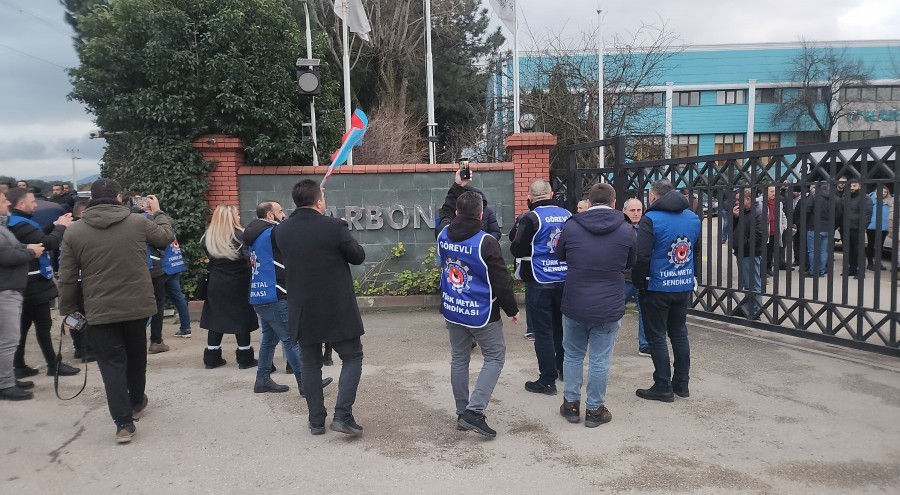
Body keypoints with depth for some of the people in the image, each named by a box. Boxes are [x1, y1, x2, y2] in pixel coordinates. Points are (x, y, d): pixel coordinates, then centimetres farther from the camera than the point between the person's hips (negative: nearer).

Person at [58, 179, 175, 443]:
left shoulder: (74, 231, -4)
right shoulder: (138, 222, -6)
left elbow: (67, 277, -1)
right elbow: (166, 235, 12)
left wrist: (67, 309, 10)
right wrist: (158, 212, 28)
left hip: (100, 310, -1)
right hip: (136, 305, 1)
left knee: (112, 363, 5)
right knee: (136, 356, 21)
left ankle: (124, 423, 1)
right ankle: (136, 402, 41)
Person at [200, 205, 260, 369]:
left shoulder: (208, 237, 2)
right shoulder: (240, 235, -13)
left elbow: (207, 259, 7)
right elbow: (249, 257, -21)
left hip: (216, 285, 4)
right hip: (238, 285, -4)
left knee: (216, 319, 11)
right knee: (242, 319, 5)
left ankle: (212, 358, 16)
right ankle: (245, 358, 9)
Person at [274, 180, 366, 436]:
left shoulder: (281, 231, -2)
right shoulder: (334, 227, -17)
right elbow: (358, 256, -4)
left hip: (302, 311, 4)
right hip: (337, 310, -4)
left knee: (310, 364, 16)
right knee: (352, 358, 11)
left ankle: (316, 421, 22)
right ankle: (342, 415, 2)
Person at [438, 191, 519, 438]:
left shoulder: (444, 235, -2)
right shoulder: (486, 242, -20)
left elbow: (447, 219, 26)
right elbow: (501, 281, -16)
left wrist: (458, 190, 30)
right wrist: (512, 309, -2)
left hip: (452, 309, 6)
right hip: (481, 313, -6)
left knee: (459, 358, 17)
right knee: (495, 356, 8)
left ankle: (462, 413, 24)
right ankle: (474, 411, -3)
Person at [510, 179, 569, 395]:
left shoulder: (531, 218, -13)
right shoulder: (567, 215, 1)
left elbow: (517, 250, -12)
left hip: (540, 282, -5)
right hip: (565, 280, 5)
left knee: (543, 332, 2)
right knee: (561, 327, 20)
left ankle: (548, 381, 7)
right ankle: (565, 370, 35)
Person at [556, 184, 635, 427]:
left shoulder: (570, 227, -6)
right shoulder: (626, 230, -6)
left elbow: (560, 256, 10)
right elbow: (630, 264, 9)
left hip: (574, 305, 1)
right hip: (609, 307, -1)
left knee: (573, 355, 17)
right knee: (600, 360, 9)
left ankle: (571, 404, 26)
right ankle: (594, 409, 20)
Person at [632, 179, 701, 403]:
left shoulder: (651, 219, -15)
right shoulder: (693, 218, 6)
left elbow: (642, 257, -19)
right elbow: (697, 251, 13)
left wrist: (638, 282, -8)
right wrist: (694, 276, 18)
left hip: (657, 287, -6)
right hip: (684, 286, 6)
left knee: (657, 337, 4)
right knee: (679, 333, 17)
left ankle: (663, 388, 10)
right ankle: (681, 384, 24)